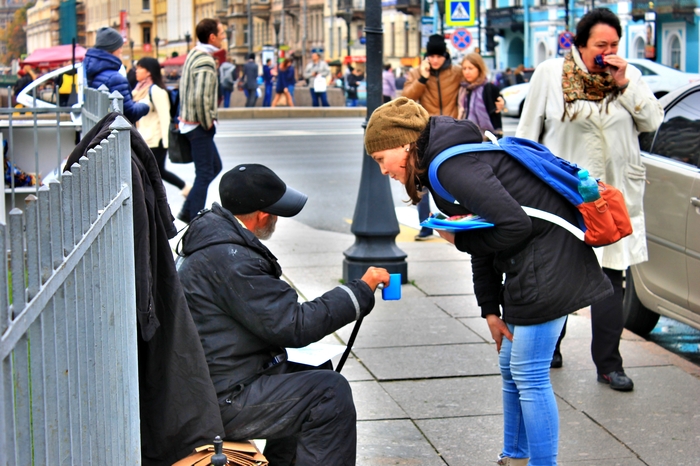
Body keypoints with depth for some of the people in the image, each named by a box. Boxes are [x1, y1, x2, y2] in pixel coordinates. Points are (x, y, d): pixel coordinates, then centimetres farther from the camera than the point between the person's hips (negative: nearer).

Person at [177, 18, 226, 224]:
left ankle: (187, 211, 20)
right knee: (205, 173, -2)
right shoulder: (206, 62, -21)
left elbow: (184, 86, 19)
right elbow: (201, 97, -30)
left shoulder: (193, 54, 10)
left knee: (215, 166, 19)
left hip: (188, 120, 10)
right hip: (199, 125, -10)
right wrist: (208, 122, -17)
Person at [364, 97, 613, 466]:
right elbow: (483, 236, 16)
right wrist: (490, 309, 12)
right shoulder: (442, 162, 13)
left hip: (546, 262, -11)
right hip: (529, 264, 11)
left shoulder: (453, 166, -20)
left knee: (529, 376, -5)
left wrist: (461, 239, -8)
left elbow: (514, 226, -24)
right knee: (511, 367, 18)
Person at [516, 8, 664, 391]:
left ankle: (608, 363, 1)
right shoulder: (549, 74, -1)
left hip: (615, 195, 1)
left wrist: (625, 84, -13)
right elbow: (528, 131, 3)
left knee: (611, 278, -2)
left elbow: (653, 121, -3)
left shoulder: (629, 77, 5)